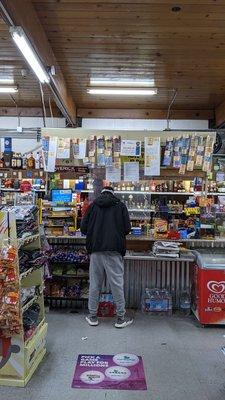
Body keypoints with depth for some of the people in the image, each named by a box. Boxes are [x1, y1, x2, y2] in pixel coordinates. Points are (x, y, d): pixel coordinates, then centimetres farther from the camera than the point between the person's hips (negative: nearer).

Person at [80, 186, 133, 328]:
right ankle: (121, 318, 15)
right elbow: (127, 228, 0)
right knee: (117, 283, 5)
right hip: (114, 250, -2)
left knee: (95, 283, 11)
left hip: (96, 249, 2)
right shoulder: (120, 205, 4)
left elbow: (83, 228, 5)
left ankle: (93, 316, 21)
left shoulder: (93, 205, 8)